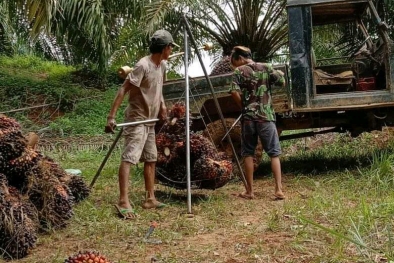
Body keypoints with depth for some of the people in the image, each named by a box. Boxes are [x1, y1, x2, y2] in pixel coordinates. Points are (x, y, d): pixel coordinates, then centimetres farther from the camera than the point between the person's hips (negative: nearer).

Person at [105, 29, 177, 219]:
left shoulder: (162, 65, 8)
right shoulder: (143, 65, -19)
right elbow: (123, 90, -22)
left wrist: (162, 105, 10)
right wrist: (111, 116, -28)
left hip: (150, 120, 10)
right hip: (136, 119, -10)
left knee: (151, 159, 12)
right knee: (129, 158, -16)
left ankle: (150, 199, 20)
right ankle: (123, 202, -21)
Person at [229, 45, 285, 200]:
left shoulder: (239, 71, -1)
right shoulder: (266, 68, 6)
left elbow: (234, 92, -14)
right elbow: (282, 82, 8)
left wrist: (243, 105, 2)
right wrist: (279, 74, 29)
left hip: (248, 117, -1)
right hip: (266, 116, 1)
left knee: (248, 154, 9)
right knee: (274, 153, 5)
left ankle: (249, 191, 10)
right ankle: (278, 190, -3)